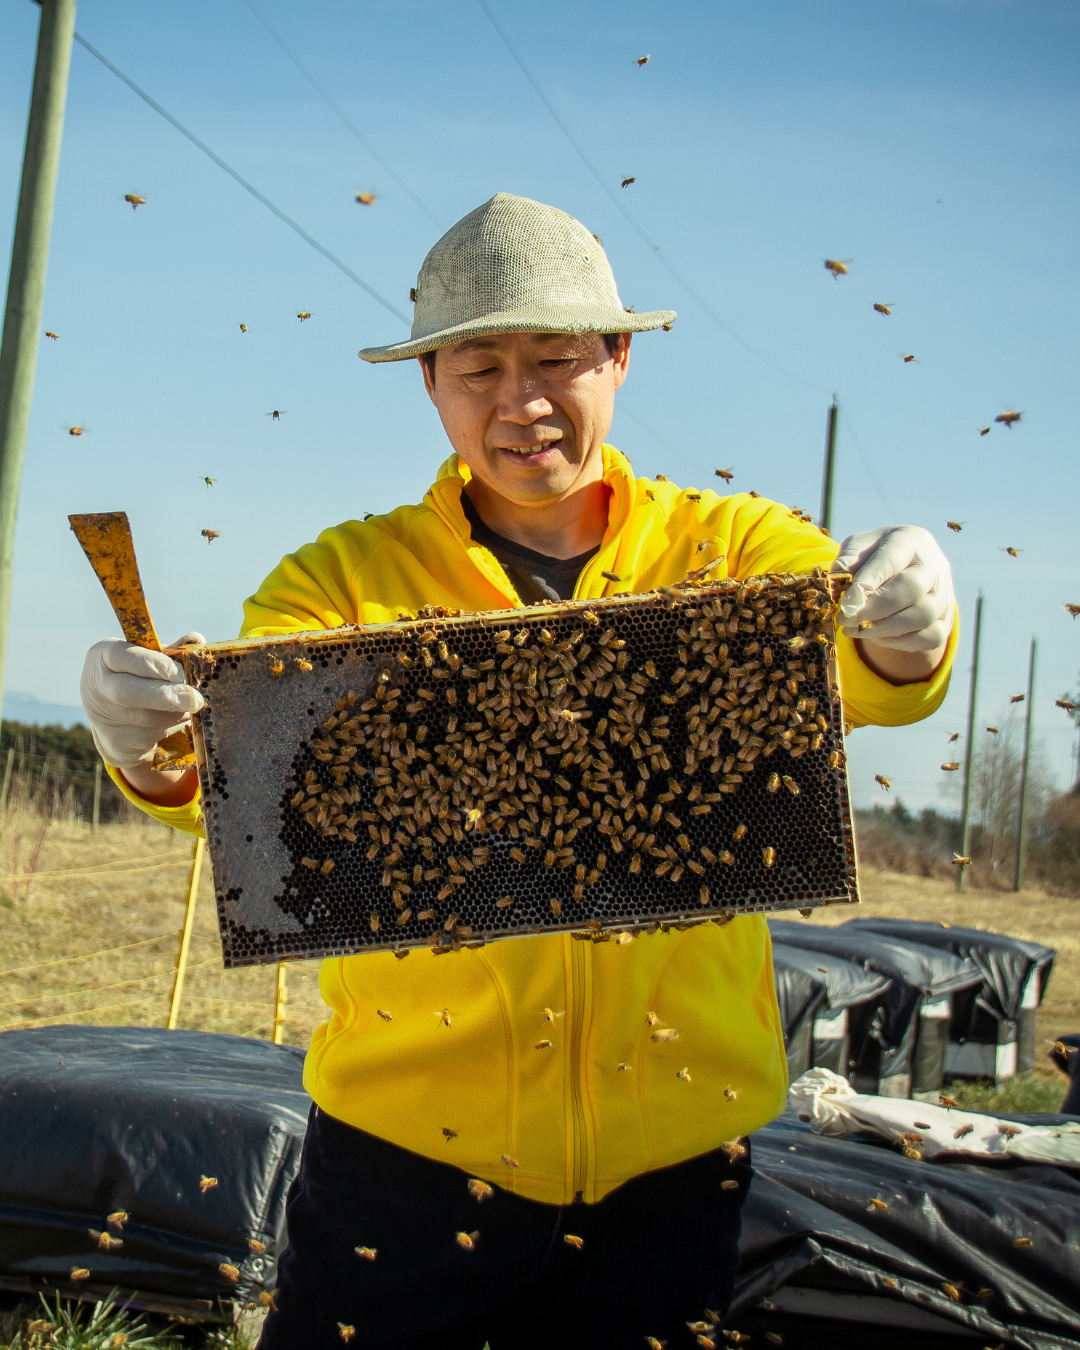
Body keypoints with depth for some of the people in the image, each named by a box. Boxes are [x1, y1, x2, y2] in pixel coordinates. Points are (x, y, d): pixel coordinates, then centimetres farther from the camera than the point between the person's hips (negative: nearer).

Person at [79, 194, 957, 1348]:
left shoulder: (729, 549, 2)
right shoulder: (350, 577, 1)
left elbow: (860, 669, -15)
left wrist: (904, 631, -38)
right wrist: (158, 751, -36)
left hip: (668, 1155, 1)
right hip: (410, 1149, -1)